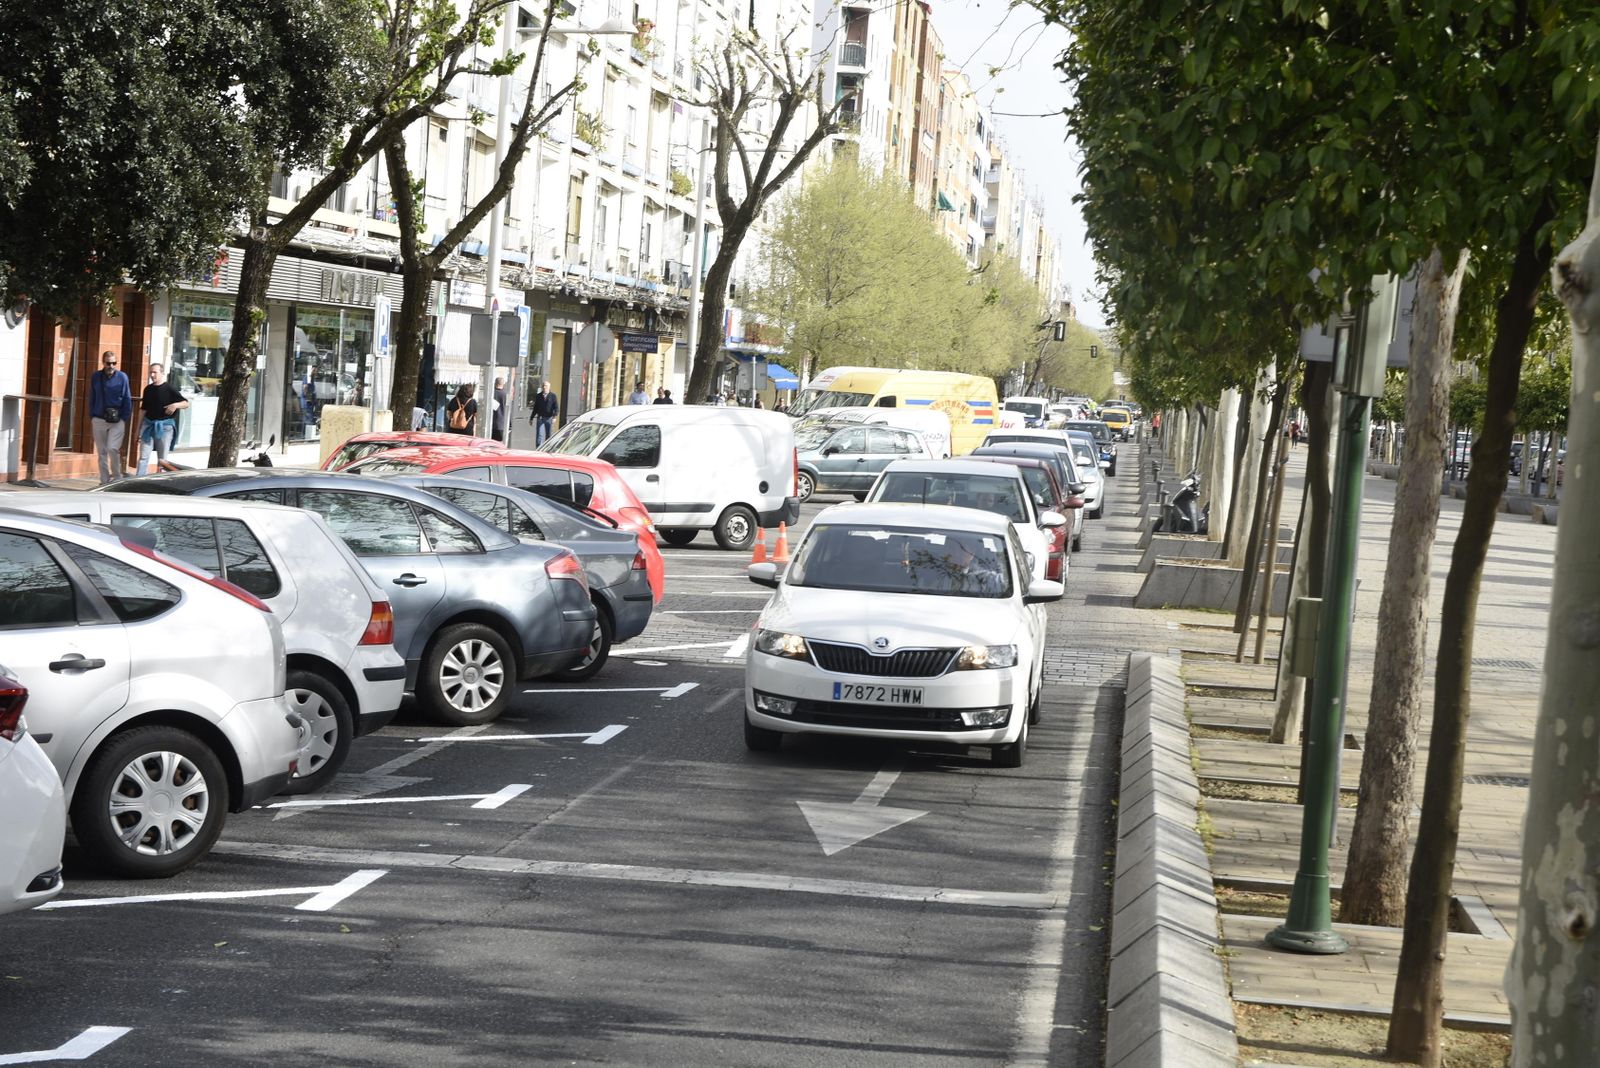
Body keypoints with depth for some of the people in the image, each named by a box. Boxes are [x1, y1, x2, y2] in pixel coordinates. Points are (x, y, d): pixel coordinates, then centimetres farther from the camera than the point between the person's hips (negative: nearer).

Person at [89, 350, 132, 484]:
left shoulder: (122, 377, -3)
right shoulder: (95, 377, 6)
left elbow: (127, 399, 0)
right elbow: (92, 398, 13)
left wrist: (125, 418, -4)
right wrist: (91, 416, 7)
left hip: (117, 421, -3)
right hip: (99, 420, 3)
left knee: (112, 449, -16)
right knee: (101, 452, 7)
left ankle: (117, 477, 1)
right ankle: (105, 481, 14)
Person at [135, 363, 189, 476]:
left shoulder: (169, 389, -5)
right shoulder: (148, 389, 9)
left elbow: (186, 403, -5)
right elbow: (144, 410, 16)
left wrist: (175, 405, -26)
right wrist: (138, 429, 16)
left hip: (164, 426, -4)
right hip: (148, 425, 4)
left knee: (162, 460, 3)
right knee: (143, 457, -1)